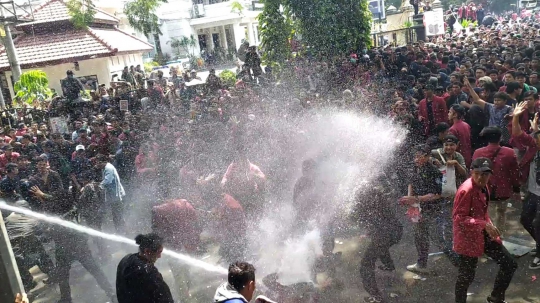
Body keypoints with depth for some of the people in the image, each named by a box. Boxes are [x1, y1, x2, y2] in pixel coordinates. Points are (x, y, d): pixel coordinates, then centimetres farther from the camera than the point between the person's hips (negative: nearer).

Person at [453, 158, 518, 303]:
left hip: (483, 234, 9)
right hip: (469, 237, -9)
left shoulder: (483, 186, 5)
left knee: (510, 264, 13)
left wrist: (489, 227, 11)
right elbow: (458, 218, -25)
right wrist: (484, 224, -29)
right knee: (466, 276, 2)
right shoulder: (466, 190, -24)